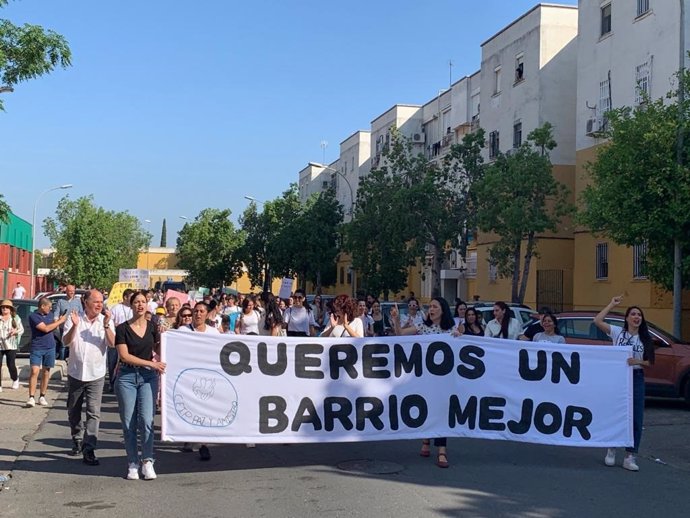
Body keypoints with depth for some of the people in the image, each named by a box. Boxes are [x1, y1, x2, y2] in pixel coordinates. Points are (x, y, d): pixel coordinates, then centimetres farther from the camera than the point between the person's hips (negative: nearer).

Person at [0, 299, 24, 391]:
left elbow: (21, 330, 4)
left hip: (11, 345, -1)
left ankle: (15, 379, 27)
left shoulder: (15, 318, 4)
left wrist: (16, 331, -16)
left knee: (11, 365, -2)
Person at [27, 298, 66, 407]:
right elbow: (46, 328, -18)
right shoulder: (33, 316, -11)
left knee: (46, 373, 8)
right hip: (37, 348, -5)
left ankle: (42, 397, 15)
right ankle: (31, 398, -12)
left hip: (50, 348, 5)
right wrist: (60, 321, -12)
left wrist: (59, 321, -1)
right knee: (34, 371, -13)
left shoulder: (49, 314, 9)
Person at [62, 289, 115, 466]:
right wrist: (74, 326, -25)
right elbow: (66, 342, -10)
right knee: (73, 412, 15)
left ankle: (89, 450, -10)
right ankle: (77, 442, 34)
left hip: (96, 375, -1)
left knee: (94, 413, -10)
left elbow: (112, 344, -11)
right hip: (75, 373, 1)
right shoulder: (74, 319, -2)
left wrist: (106, 325, -23)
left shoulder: (106, 321, -1)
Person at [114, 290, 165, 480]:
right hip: (127, 376, -1)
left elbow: (159, 351, 12)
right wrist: (151, 363, -13)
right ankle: (132, 464, 11)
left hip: (148, 376, 1)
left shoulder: (152, 327, 8)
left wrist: (162, 336, -4)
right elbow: (124, 355, -9)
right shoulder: (122, 328, -1)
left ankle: (147, 462, 0)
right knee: (128, 422, 2)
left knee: (146, 420, -9)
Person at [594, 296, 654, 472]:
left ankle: (630, 457, 8)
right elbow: (597, 321, -15)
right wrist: (612, 304, -8)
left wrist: (637, 362, -14)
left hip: (636, 378, 3)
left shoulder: (645, 339, 7)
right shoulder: (618, 332, -2)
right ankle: (611, 450, 21)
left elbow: (649, 362, 6)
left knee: (636, 418, 1)